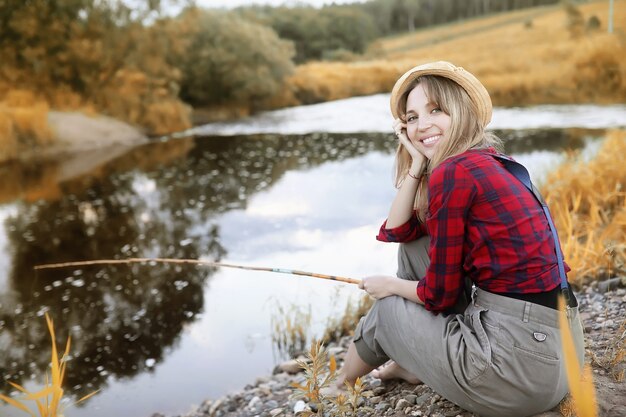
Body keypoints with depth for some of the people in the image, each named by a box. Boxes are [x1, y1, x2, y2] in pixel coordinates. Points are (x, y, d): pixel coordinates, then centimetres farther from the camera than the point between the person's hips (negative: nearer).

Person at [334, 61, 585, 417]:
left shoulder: (453, 172, -15)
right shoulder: (484, 162, 12)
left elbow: (440, 295, -9)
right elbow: (396, 232, 12)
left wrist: (390, 285, 9)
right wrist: (417, 163, 5)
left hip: (523, 362, -8)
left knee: (386, 309, 13)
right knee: (415, 244, 15)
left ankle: (338, 387, 43)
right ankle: (412, 364, 30)